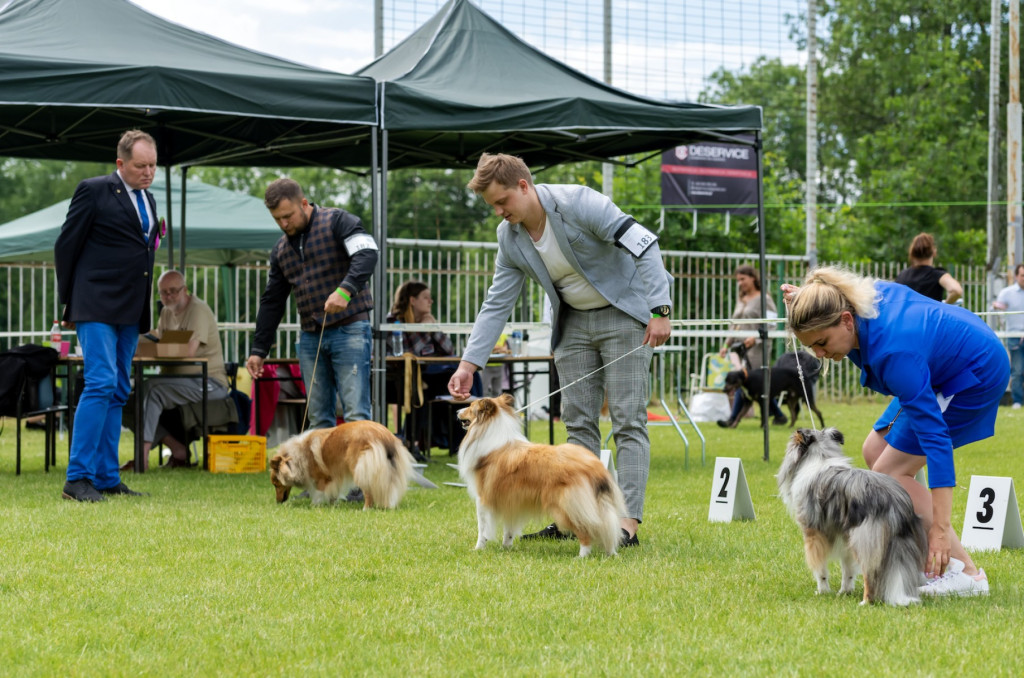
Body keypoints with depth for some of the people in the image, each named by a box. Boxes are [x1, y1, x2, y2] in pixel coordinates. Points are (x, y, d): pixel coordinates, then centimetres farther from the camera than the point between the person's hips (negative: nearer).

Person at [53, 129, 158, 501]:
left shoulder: (148, 201, 16)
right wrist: (69, 304, -1)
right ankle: (77, 478, -14)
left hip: (130, 313, 8)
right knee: (101, 383, -16)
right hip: (97, 307, -8)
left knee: (118, 393, 7)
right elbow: (66, 247, -3)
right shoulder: (94, 191, -6)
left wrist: (143, 311, 16)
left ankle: (106, 478, 11)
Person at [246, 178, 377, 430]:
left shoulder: (336, 221, -3)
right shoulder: (281, 250, 16)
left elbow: (367, 254, -19)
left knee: (355, 415, -12)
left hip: (349, 330, -6)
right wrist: (258, 350, 16)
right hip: (310, 337, 7)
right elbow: (272, 303, 20)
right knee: (318, 418, 4)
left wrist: (345, 290, -34)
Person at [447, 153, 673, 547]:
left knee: (628, 421, -10)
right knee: (579, 422, 5)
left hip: (623, 314, -7)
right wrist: (469, 363, -7)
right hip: (574, 322, 7)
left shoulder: (578, 203, -24)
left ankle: (629, 523, -13)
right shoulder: (509, 237, -4)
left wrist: (660, 310, -32)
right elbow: (497, 304, 1)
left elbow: (644, 244, -26)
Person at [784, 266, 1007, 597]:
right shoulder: (865, 294, -16)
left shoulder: (893, 353, -38)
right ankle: (928, 562, 10)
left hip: (977, 377, -10)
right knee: (875, 452, 8)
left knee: (891, 473, -13)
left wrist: (940, 528, -40)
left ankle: (965, 573, -11)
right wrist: (805, 303, -2)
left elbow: (935, 438, -38)